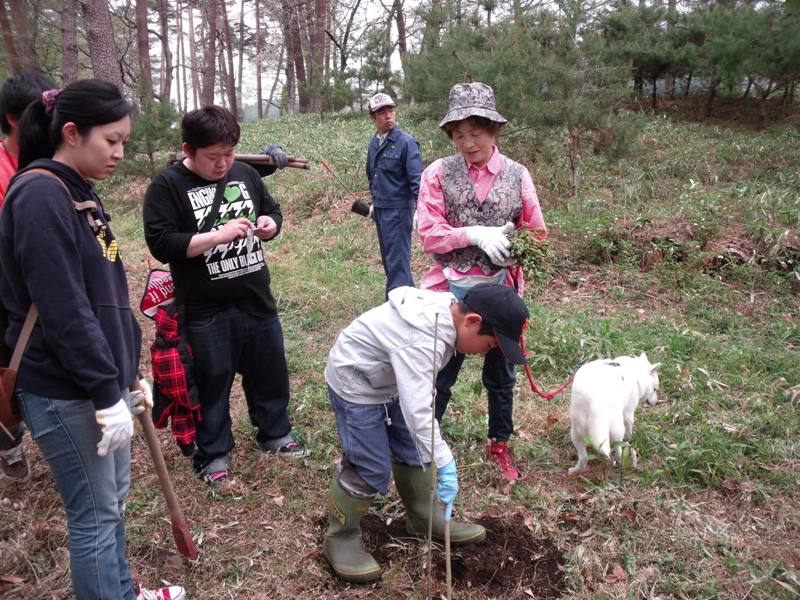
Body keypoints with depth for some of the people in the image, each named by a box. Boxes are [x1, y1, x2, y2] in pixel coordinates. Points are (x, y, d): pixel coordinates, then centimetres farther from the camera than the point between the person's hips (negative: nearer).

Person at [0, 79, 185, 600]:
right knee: (95, 514, 5)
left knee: (114, 499, 20)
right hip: (66, 391, -9)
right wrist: (108, 394, -20)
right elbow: (64, 311, -23)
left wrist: (126, 378, 17)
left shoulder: (78, 193, 12)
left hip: (101, 380, 9)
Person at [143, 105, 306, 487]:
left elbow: (273, 211, 18)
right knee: (212, 383, 8)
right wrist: (217, 236, -24)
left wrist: (270, 224, -6)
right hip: (207, 311, -5)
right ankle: (213, 454, 27)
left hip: (257, 300, 5)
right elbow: (160, 243, -16)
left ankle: (274, 434, 38)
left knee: (270, 372, 17)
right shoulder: (167, 186, -9)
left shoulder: (245, 174, 6)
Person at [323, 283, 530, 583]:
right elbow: (416, 412, -40)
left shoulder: (447, 309, -7)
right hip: (354, 384, -9)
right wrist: (445, 466, -35)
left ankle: (424, 520, 32)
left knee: (414, 452, 14)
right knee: (371, 469, -7)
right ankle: (340, 538, 14)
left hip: (388, 381, 9)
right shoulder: (421, 341, -37)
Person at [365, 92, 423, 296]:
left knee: (397, 261, -6)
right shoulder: (374, 143, 8)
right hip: (380, 209, 8)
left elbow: (417, 179, -18)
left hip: (398, 210, -8)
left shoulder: (405, 142, -13)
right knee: (388, 259, 16)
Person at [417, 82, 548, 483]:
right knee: (440, 375, 8)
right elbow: (429, 235, -12)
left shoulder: (517, 175, -2)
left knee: (500, 375, 18)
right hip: (452, 290, -2)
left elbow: (536, 233, 3)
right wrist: (476, 234, -26)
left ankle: (500, 444, 39)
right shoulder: (438, 174, -7)